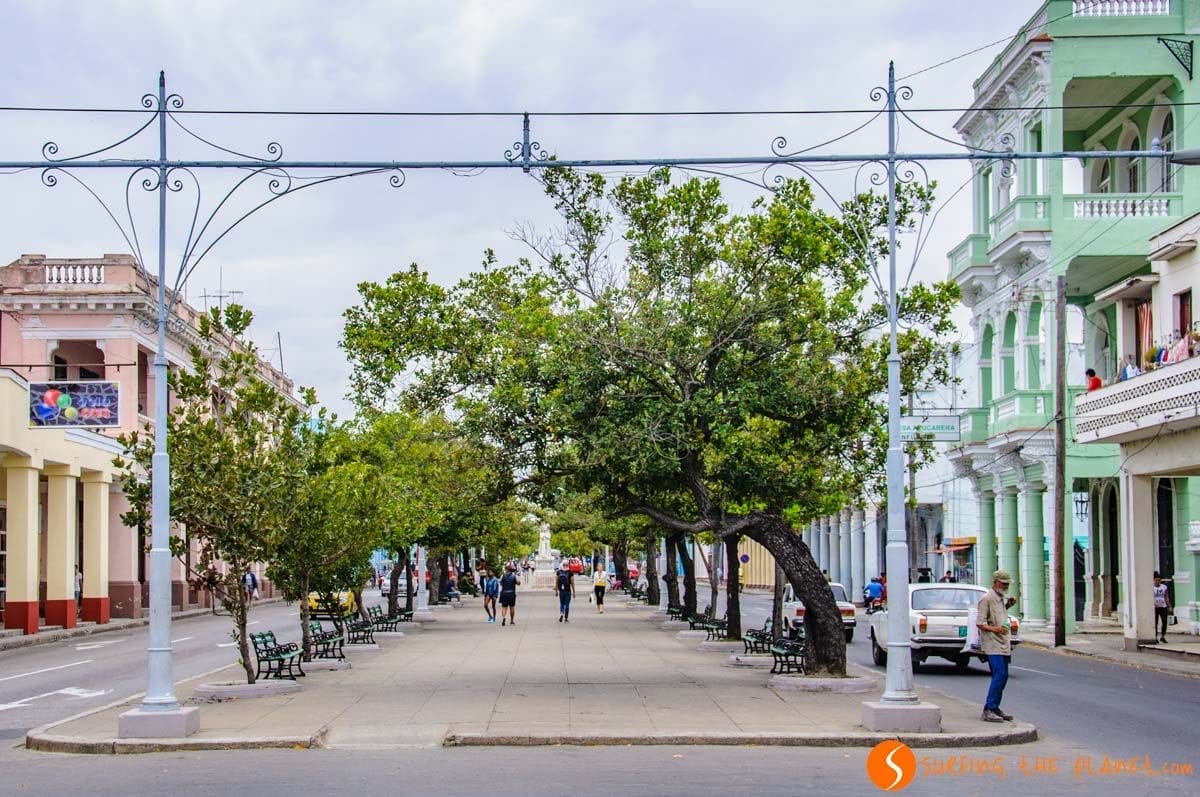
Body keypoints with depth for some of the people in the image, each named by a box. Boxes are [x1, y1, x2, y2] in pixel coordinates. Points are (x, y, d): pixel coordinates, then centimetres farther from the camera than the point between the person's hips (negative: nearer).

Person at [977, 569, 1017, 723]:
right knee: (999, 675, -17)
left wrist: (1008, 604, 19)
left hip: (1003, 644, 9)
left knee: (1003, 676, 10)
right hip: (992, 643, -9)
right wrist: (994, 629, -31)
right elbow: (980, 623, -16)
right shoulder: (987, 599, -11)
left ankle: (995, 708, 18)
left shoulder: (1002, 599, 16)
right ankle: (988, 710, -17)